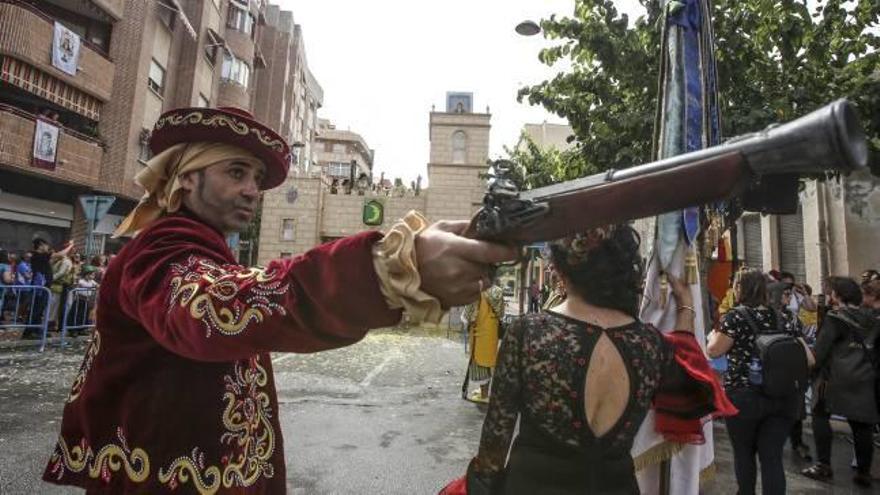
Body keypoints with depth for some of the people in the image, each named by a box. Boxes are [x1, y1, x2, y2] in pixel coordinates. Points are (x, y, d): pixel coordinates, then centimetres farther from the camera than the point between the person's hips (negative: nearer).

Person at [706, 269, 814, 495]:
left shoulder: (736, 316, -9)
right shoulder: (783, 319, 7)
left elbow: (713, 351, -9)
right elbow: (808, 359, 7)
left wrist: (713, 335, 10)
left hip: (744, 397, -4)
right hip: (783, 398, 4)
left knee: (744, 452, 16)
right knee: (772, 456, 8)